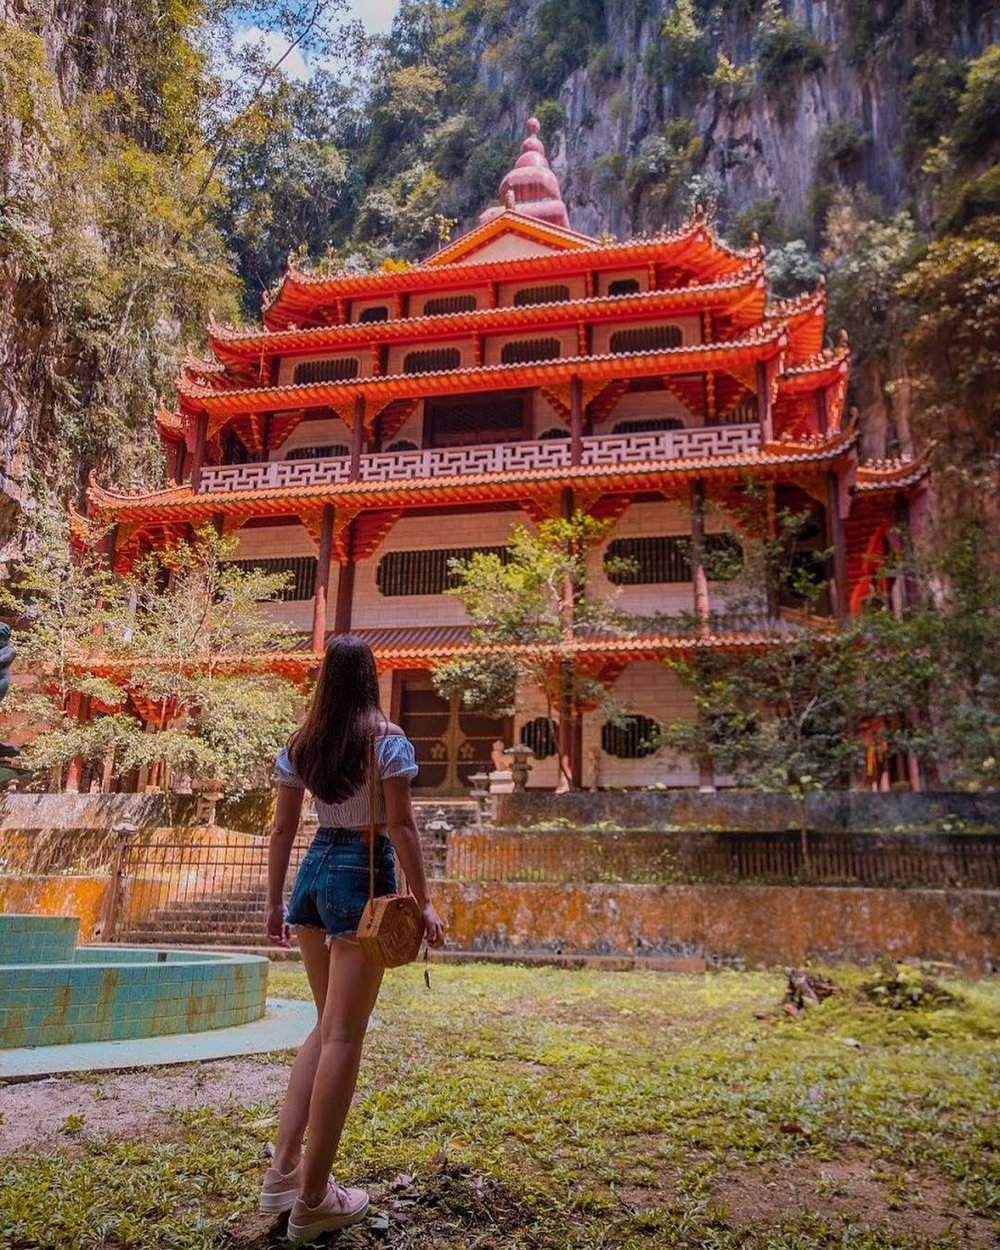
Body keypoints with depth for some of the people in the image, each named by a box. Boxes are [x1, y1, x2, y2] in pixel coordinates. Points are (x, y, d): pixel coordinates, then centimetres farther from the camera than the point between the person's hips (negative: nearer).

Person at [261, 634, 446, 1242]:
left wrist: (275, 902, 17)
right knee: (344, 1034, -1)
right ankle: (313, 1199, 6)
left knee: (327, 1025, 19)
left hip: (314, 872, 6)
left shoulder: (299, 744, 7)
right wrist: (423, 901, -7)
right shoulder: (387, 738, -8)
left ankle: (284, 1171, 17)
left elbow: (282, 830, 9)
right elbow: (400, 825, -12)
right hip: (365, 874, -6)